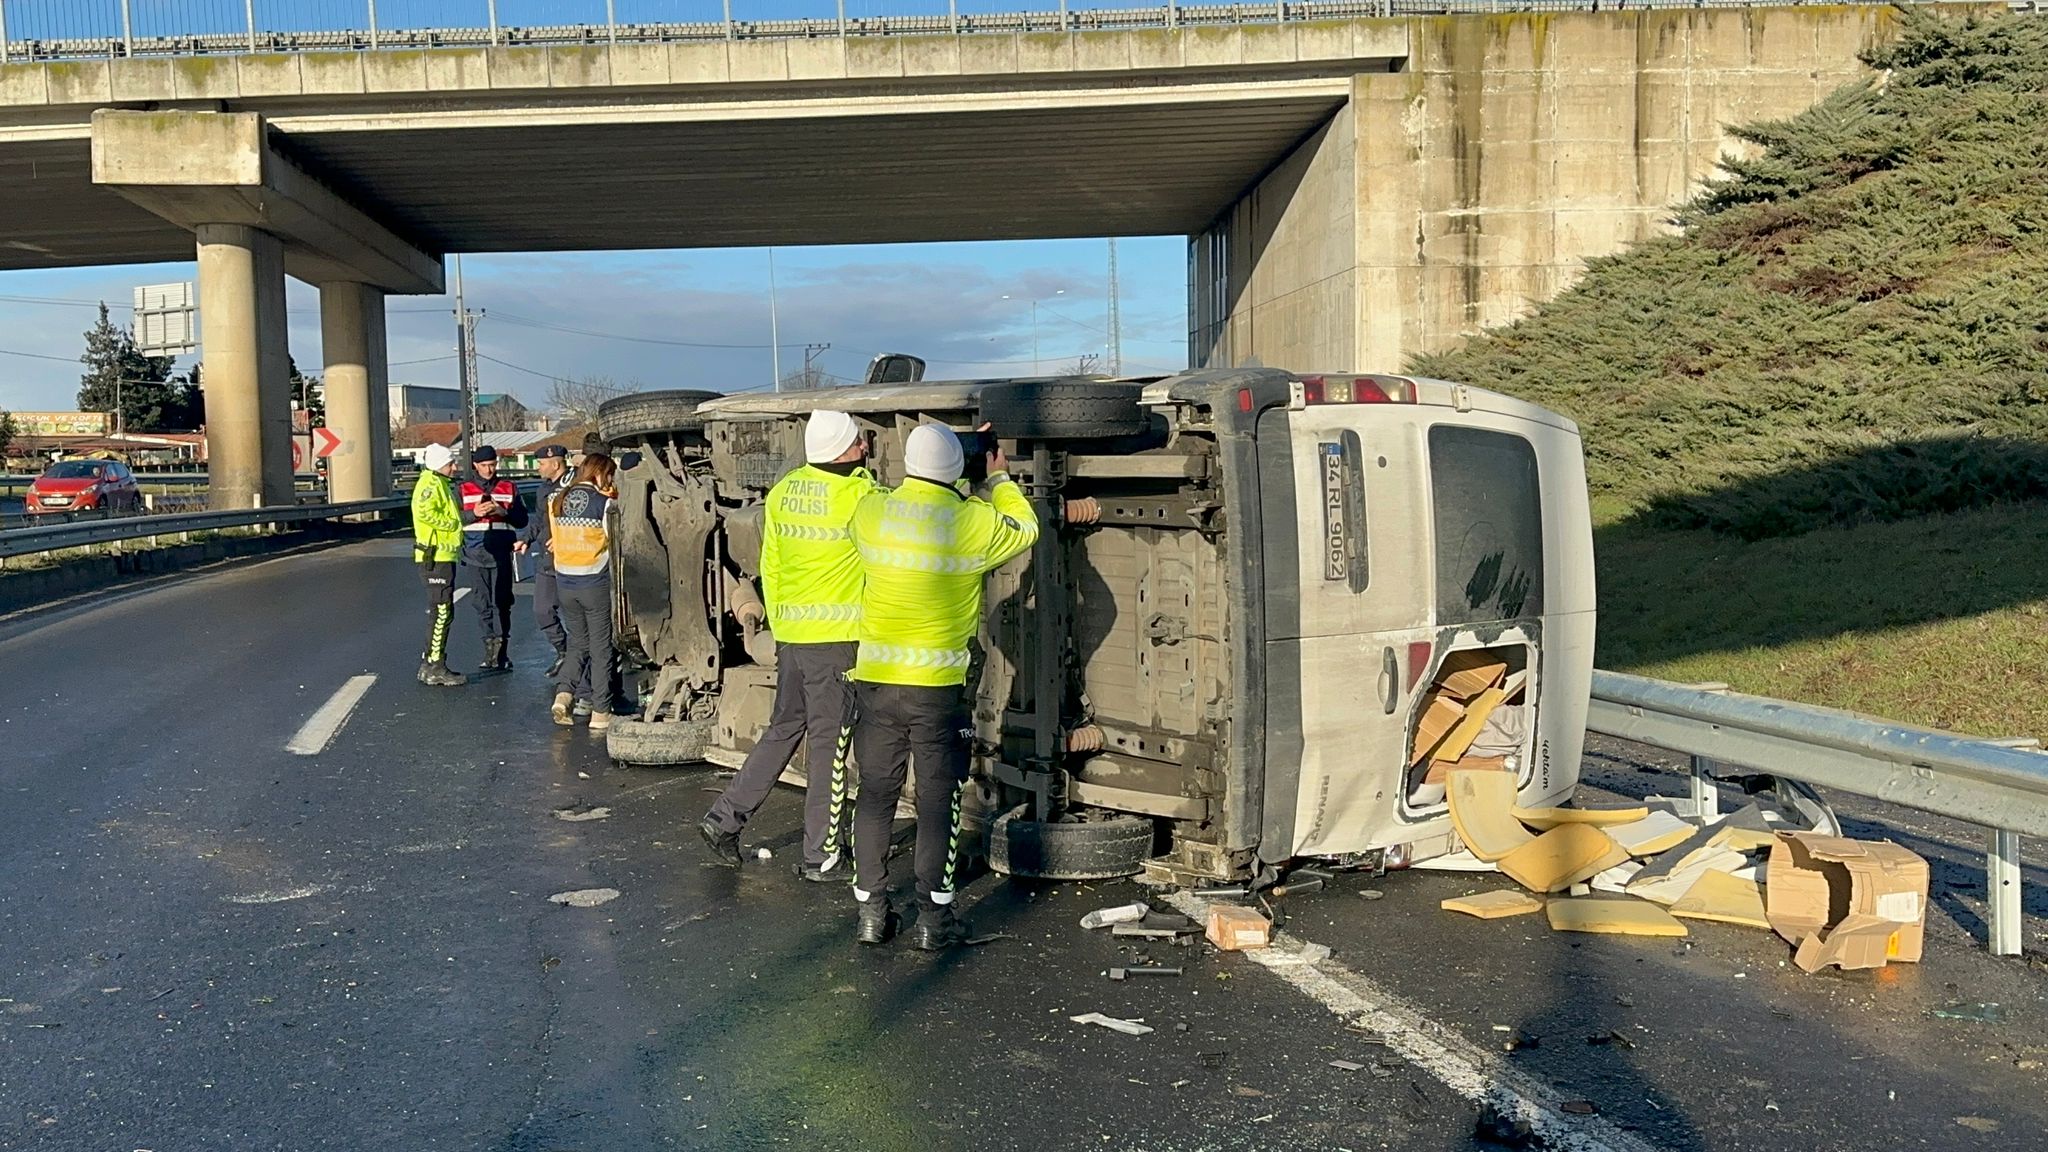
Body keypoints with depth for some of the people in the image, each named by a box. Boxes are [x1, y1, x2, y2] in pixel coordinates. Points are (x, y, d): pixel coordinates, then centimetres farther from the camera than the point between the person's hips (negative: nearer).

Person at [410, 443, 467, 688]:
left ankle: (431, 664, 22)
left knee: (443, 612, 15)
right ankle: (434, 668, -6)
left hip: (443, 557, 11)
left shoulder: (440, 483, 20)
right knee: (441, 612, -8)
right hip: (436, 557, -11)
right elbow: (425, 512, -28)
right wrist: (452, 523, -18)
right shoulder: (431, 483, -13)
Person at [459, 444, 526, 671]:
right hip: (476, 553, 1)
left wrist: (503, 511, -12)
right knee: (483, 604, 1)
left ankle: (498, 651, 3)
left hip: (502, 554, 0)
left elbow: (522, 520, 5)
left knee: (501, 602, -3)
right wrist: (474, 513, -14)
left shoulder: (508, 488, 10)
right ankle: (495, 652, 6)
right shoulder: (464, 489, 9)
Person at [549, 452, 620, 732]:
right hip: (594, 581, -5)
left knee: (578, 643, 17)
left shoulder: (557, 501, 6)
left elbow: (554, 540, 11)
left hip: (564, 580, 5)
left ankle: (564, 693, -4)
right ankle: (600, 714, 7)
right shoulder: (603, 502, -10)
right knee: (601, 648, 4)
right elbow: (611, 541, -5)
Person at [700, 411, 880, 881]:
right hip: (836, 637, -6)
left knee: (784, 730, 19)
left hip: (791, 634, 6)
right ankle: (820, 856, 10)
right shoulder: (859, 495, -14)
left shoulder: (782, 492, 6)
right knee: (829, 745, 2)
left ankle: (725, 819, 20)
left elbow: (770, 567, 11)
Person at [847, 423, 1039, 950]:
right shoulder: (974, 522, -9)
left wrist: (964, 471, 26)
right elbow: (1024, 528, 11)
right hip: (940, 687, -2)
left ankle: (870, 911, 18)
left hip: (876, 682, 2)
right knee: (937, 801, 7)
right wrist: (1001, 479, 26)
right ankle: (933, 918, 11)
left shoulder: (871, 512, -3)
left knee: (875, 795, 12)